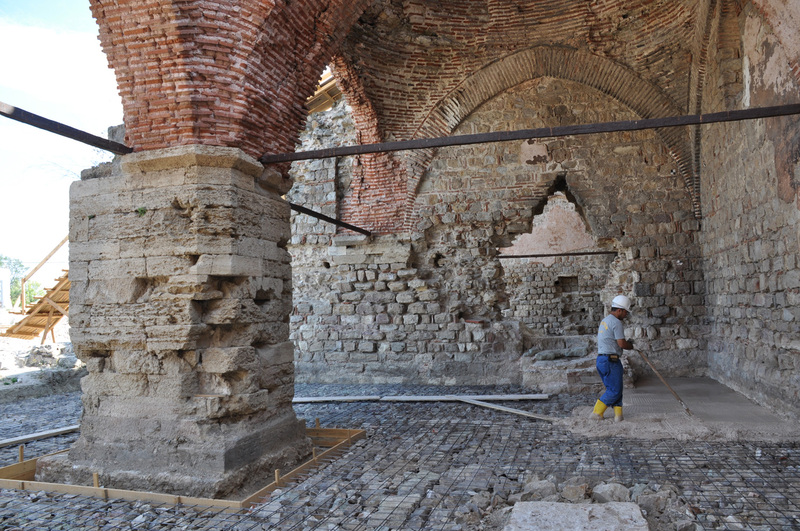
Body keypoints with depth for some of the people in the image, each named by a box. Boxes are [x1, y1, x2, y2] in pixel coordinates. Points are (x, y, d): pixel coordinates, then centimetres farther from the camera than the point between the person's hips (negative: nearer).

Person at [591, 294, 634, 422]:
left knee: (612, 388, 13)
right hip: (611, 360, -10)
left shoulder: (604, 321, 18)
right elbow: (622, 343, -17)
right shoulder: (616, 323, -12)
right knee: (615, 391, -2)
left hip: (601, 359, 10)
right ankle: (597, 412, -2)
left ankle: (618, 413, 9)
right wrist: (631, 345, 6)